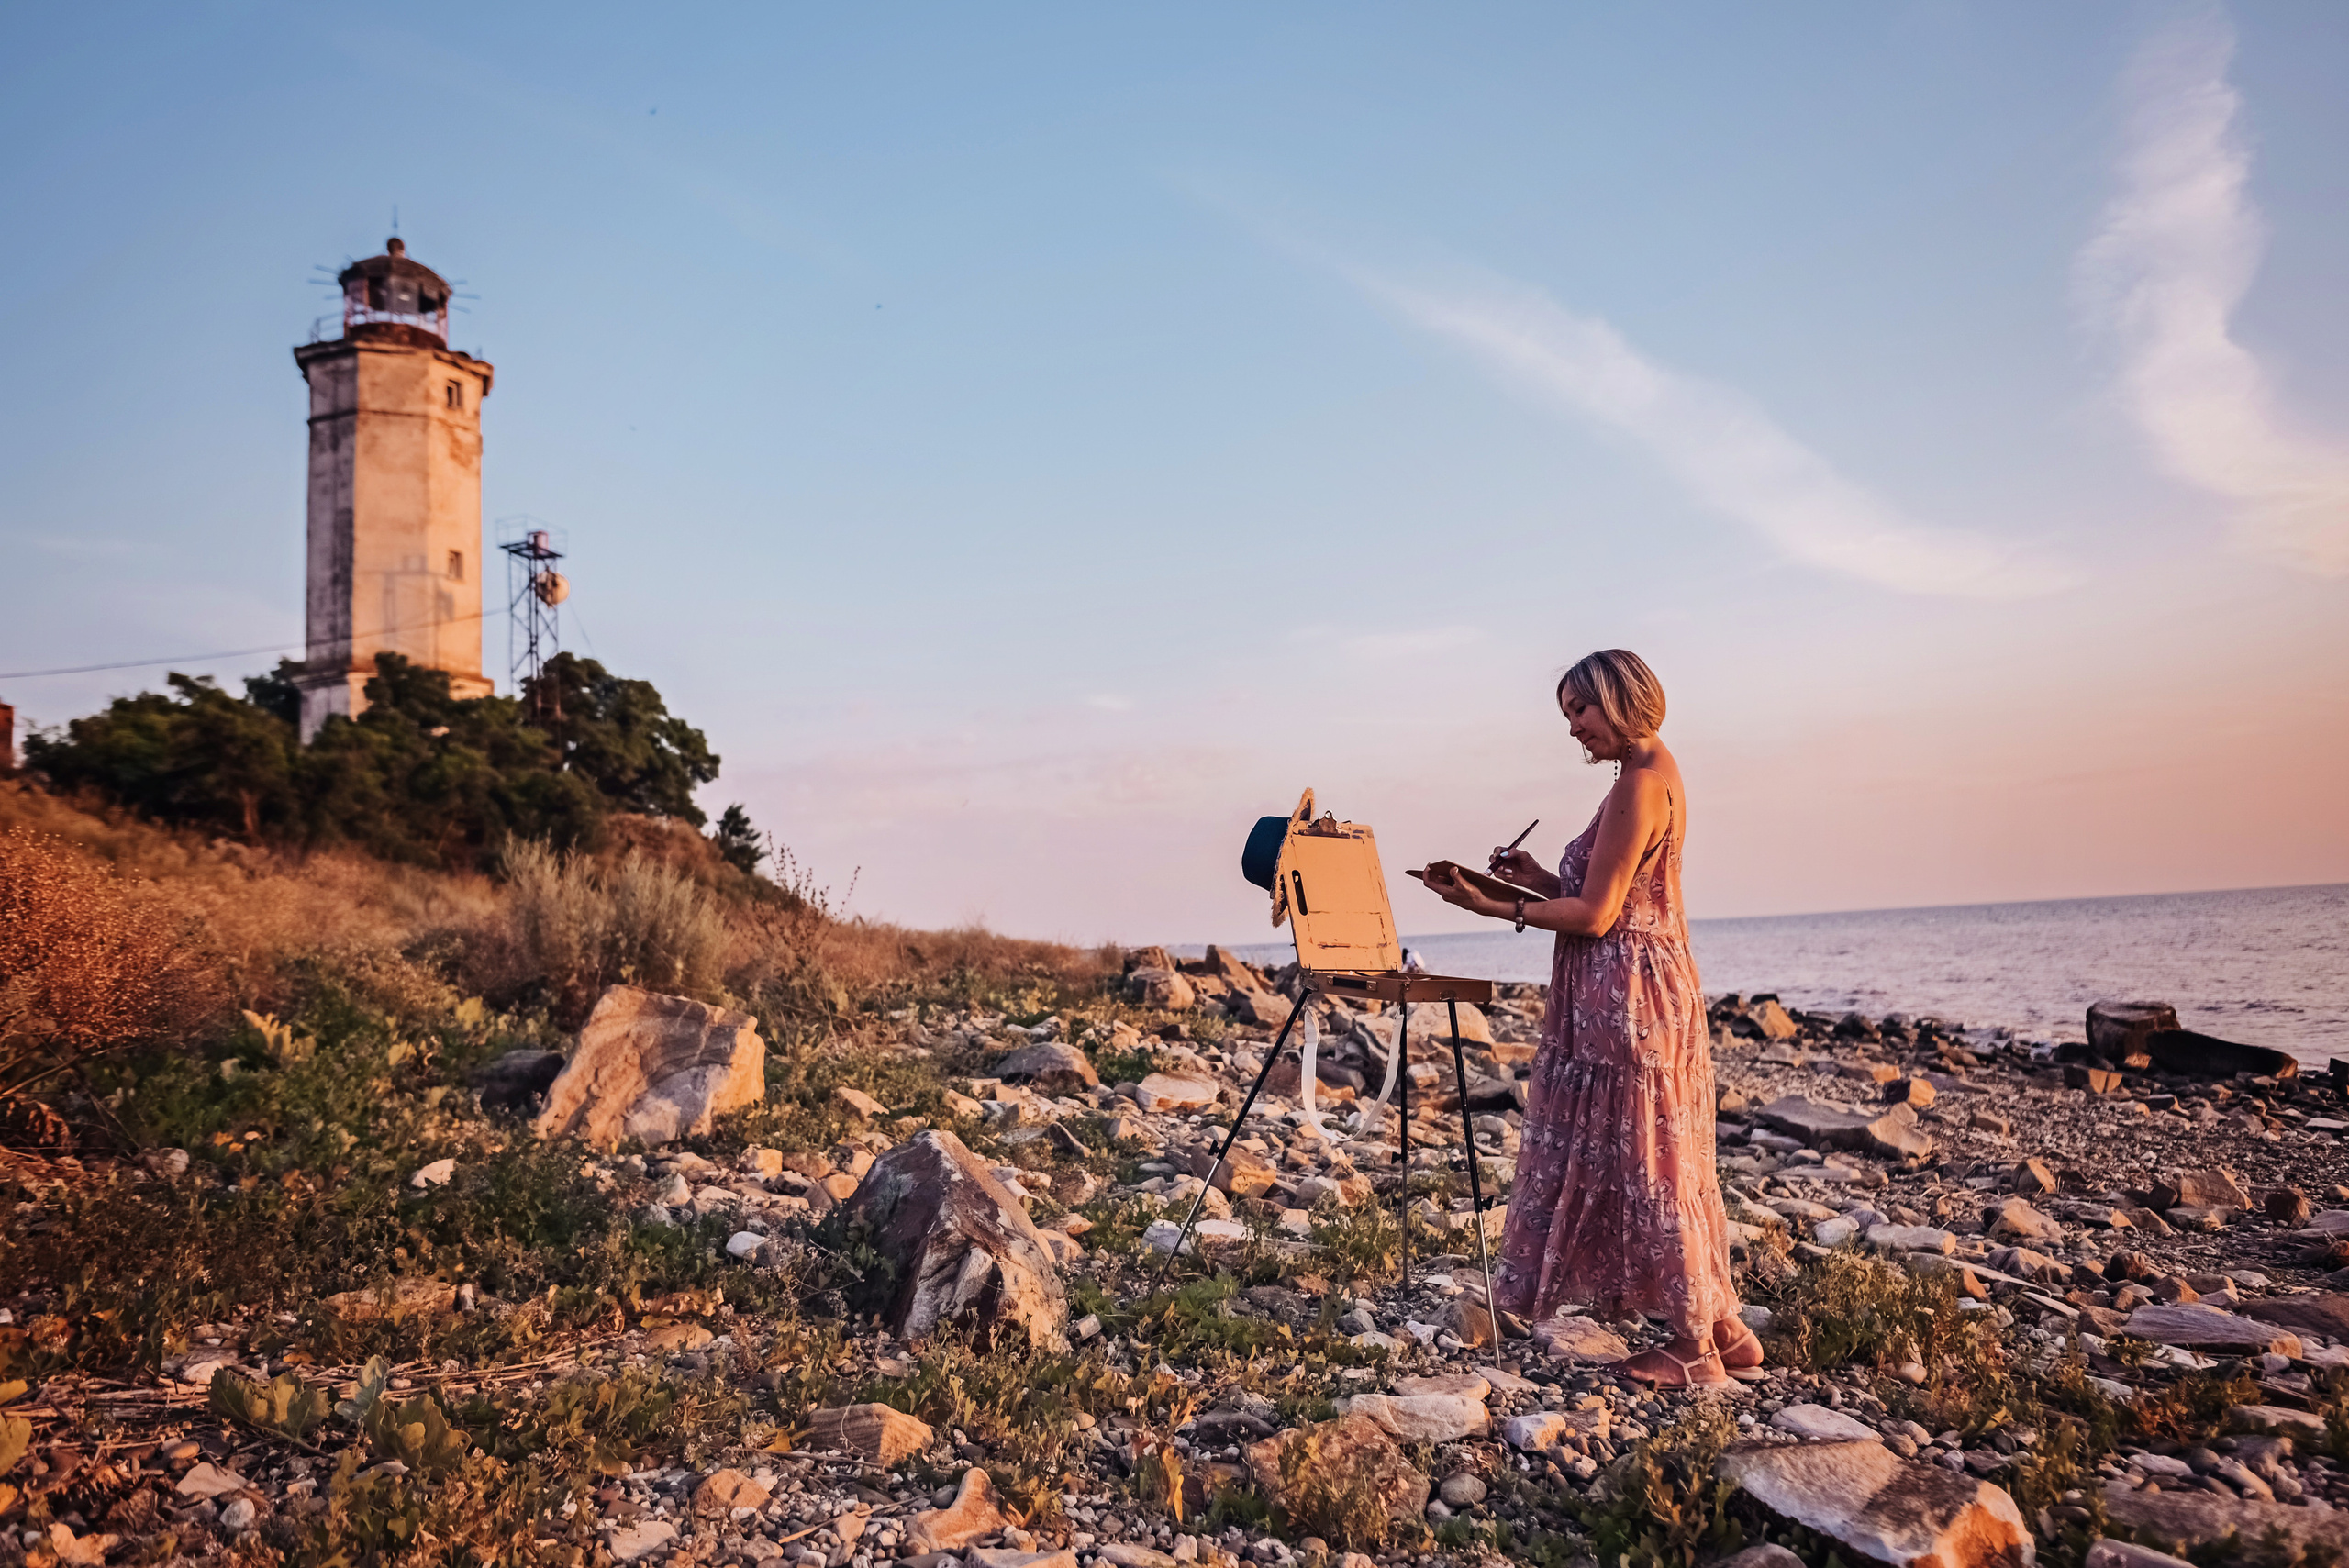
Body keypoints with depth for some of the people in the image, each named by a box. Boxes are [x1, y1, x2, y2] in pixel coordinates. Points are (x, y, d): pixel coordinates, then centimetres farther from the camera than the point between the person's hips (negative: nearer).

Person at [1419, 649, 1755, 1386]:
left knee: (1642, 1159, 1)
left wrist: (1493, 906, -14)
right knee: (1664, 1161, 16)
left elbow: (1596, 916, -19)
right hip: (1644, 988, 10)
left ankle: (1694, 1345, 14)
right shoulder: (1656, 773, 14)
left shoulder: (1639, 782, -17)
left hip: (1627, 993, -10)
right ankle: (1720, 1326, 26)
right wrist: (1539, 881, 10)